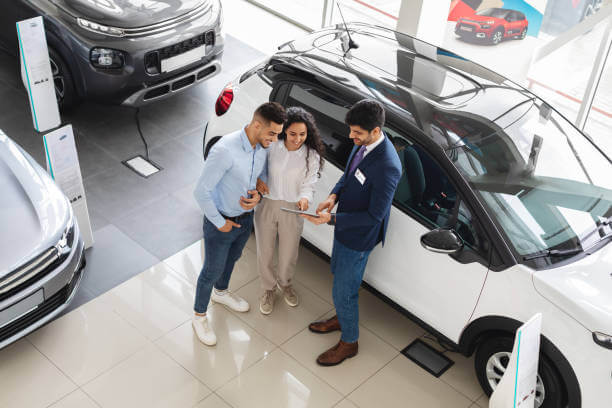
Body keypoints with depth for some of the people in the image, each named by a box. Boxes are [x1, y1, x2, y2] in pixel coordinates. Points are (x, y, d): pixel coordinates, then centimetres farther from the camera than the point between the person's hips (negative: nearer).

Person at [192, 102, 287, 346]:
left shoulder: (263, 147, -11)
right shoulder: (225, 150, -34)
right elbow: (201, 191, -28)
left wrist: (258, 195, -12)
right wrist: (219, 223, -19)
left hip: (246, 218, 7)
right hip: (221, 222, -6)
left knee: (231, 259, 30)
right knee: (212, 270, 12)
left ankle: (221, 292, 59)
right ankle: (199, 316, 35)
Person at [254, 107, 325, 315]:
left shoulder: (311, 156, -12)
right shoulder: (271, 146, -11)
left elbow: (308, 185, -11)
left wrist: (305, 198, -33)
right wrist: (258, 179, -16)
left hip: (292, 210, 0)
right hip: (266, 206, 0)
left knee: (289, 252, 18)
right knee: (265, 252, 13)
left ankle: (285, 282, 49)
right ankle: (268, 288, 40)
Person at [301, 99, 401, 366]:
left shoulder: (387, 167, -35)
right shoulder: (362, 144, -8)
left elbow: (374, 216, -29)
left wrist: (332, 219, -31)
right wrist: (334, 196, -8)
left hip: (359, 238, -9)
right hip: (344, 225, 9)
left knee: (343, 291, 7)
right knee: (339, 274, 28)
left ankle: (349, 343, 31)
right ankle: (341, 318, 54)